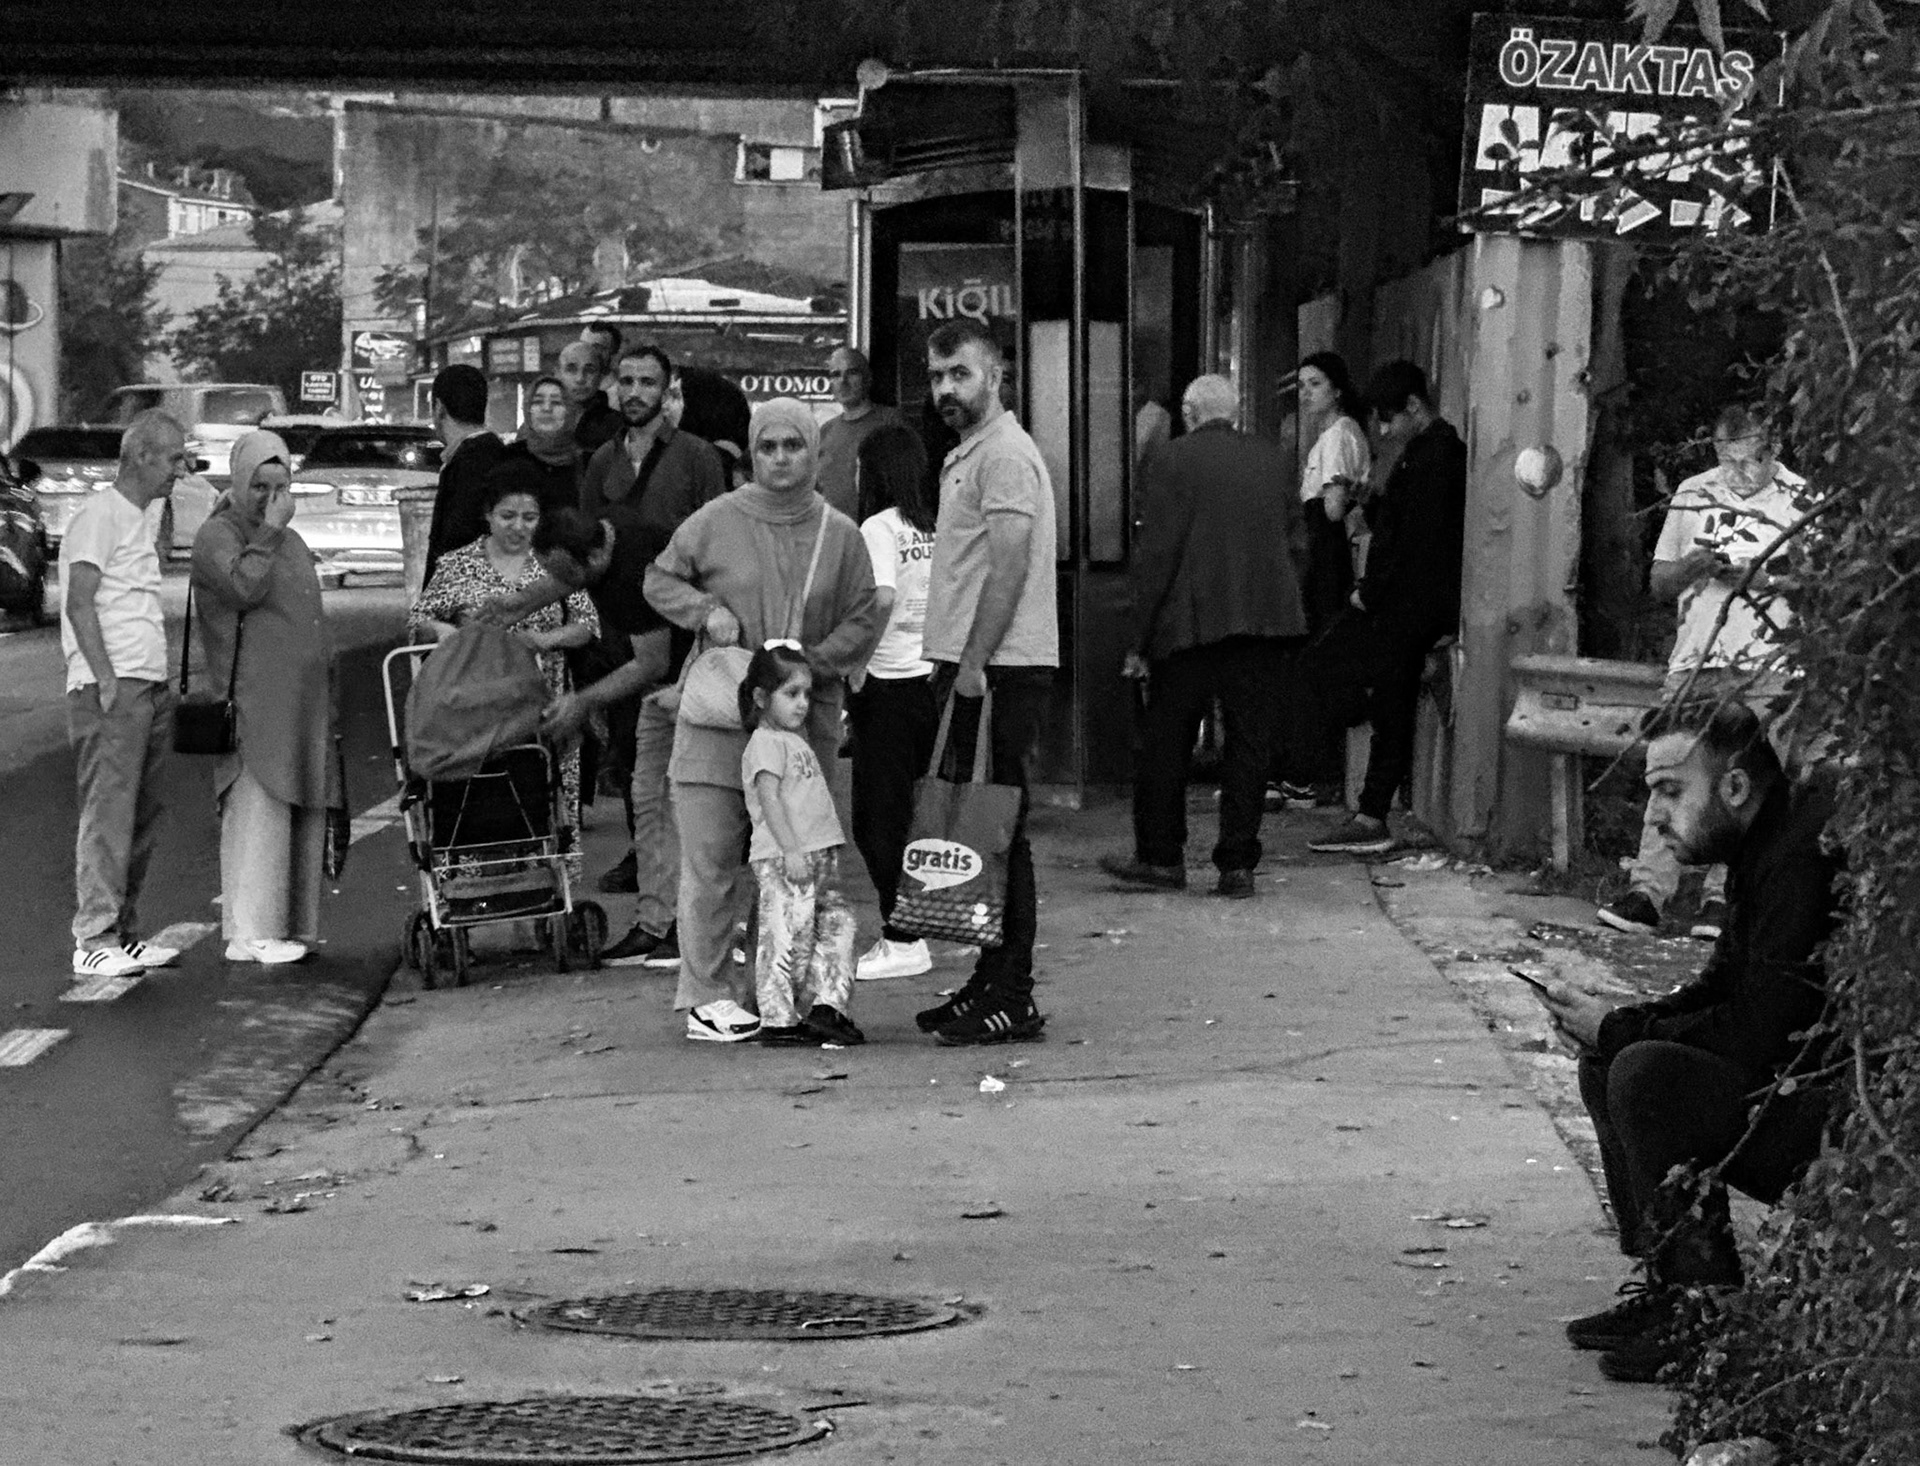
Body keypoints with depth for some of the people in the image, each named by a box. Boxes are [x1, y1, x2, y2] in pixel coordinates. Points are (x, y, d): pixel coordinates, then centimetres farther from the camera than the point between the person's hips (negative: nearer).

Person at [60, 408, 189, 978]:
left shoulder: (143, 519, 20)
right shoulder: (101, 513, -8)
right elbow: (79, 603, -15)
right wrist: (106, 679, -21)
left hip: (151, 690, 9)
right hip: (112, 690, -9)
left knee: (143, 815, 9)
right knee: (108, 815, -9)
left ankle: (122, 932, 15)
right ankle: (94, 939, -8)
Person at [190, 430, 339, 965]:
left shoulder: (292, 542, 23)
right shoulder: (216, 536, -3)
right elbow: (244, 588, -23)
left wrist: (331, 697, 26)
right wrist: (269, 531, -14)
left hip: (305, 700, 8)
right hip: (253, 698, -8)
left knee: (304, 814, 8)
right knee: (257, 811, -12)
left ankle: (294, 926, 14)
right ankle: (249, 934, -12)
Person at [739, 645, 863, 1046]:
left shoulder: (796, 739, 21)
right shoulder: (765, 743, -8)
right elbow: (769, 799, -17)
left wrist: (829, 851, 21)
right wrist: (790, 850, -24)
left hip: (817, 855, 10)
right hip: (782, 859, -10)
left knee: (836, 923, 6)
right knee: (788, 936, -8)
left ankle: (826, 1005, 6)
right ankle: (778, 1020, -4)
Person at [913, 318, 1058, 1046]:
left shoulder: (1004, 455, -11)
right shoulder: (968, 454, 21)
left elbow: (1009, 569, -19)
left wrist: (974, 664, -22)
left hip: (1001, 670, -10)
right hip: (972, 667, 10)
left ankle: (1012, 999, -7)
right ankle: (992, 980, 16)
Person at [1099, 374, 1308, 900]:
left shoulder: (1171, 461, -5)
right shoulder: (1271, 459, 9)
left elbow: (1155, 554, -7)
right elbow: (1296, 540, 11)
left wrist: (1141, 640, -4)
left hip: (1191, 621, -4)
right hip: (1268, 620, 4)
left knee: (1166, 743, 9)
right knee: (1250, 742, 6)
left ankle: (1160, 856, 14)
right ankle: (1237, 865, 4)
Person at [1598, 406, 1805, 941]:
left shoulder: (1801, 500, 1)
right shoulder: (1693, 495, 11)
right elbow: (1659, 582, 15)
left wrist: (1773, 578, -16)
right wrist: (1694, 566, -6)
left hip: (1768, 669, -3)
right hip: (1696, 661, 3)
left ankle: (1722, 898, 0)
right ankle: (1647, 892, -7)